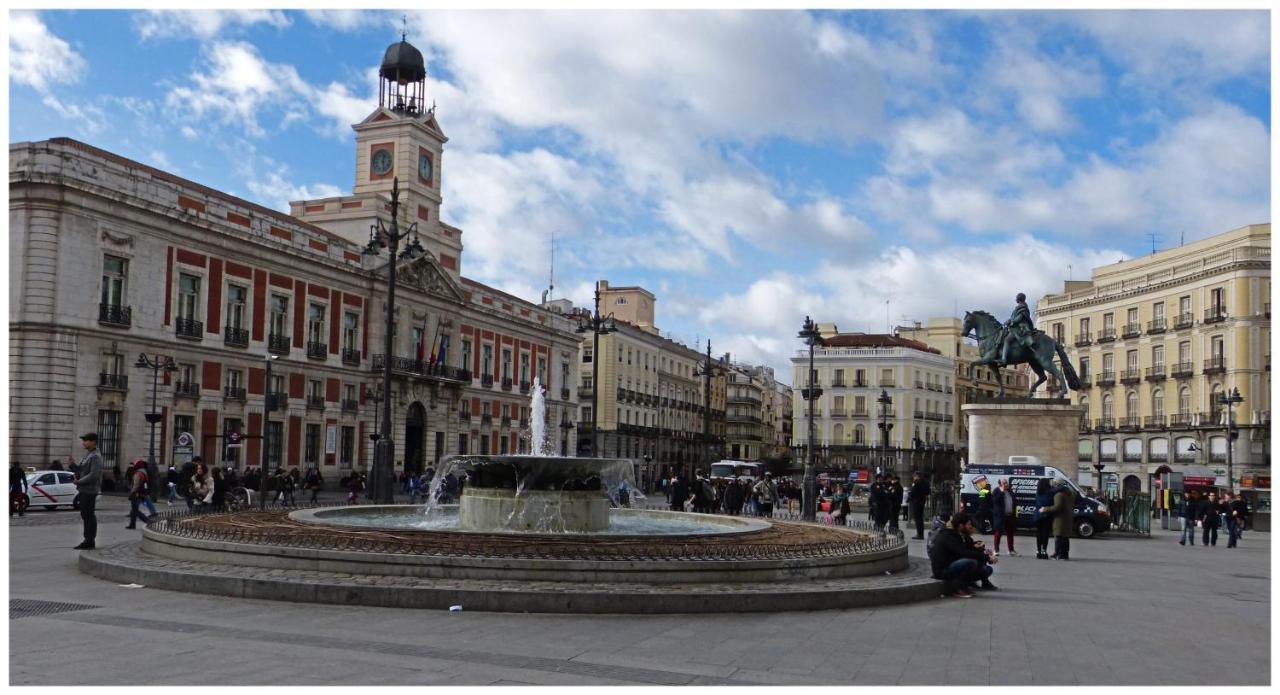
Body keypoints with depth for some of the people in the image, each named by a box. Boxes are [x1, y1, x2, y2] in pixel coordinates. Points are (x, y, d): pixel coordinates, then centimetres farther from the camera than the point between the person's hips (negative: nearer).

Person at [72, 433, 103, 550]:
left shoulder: (95, 456, -15)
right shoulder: (87, 454, 16)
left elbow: (93, 475, -22)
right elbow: (81, 469, 16)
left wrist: (79, 482, -14)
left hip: (89, 490, -10)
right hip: (84, 490, 10)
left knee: (89, 515, -5)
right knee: (85, 515, 14)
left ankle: (90, 541, -1)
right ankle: (88, 540, 21)